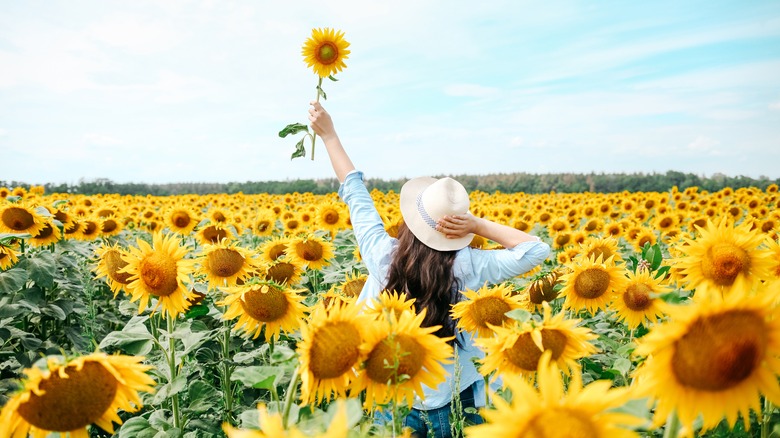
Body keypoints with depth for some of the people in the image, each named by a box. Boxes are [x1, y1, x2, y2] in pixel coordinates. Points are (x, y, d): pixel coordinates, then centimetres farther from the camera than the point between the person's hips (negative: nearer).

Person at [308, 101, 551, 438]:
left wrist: (329, 134, 11)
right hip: (452, 405, -1)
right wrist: (479, 225, -17)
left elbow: (355, 191, -1)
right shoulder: (466, 266, -20)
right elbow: (538, 249, -9)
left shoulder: (382, 254, -15)